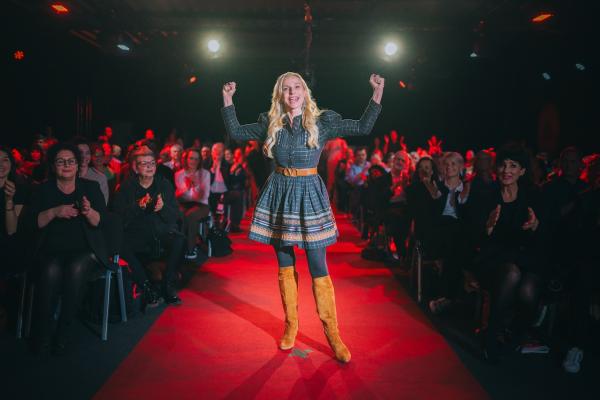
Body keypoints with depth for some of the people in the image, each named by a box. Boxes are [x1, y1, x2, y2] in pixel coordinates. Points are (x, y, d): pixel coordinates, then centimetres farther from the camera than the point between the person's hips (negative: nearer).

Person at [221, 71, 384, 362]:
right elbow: (235, 132, 12)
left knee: (318, 268, -3)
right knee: (285, 266, 9)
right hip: (279, 194, 3)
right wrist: (228, 100, 6)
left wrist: (377, 92, -8)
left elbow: (363, 127, 0)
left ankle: (332, 332, 9)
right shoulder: (270, 124, 5)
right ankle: (290, 325, 25)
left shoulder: (322, 122, -2)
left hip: (309, 194, -2)